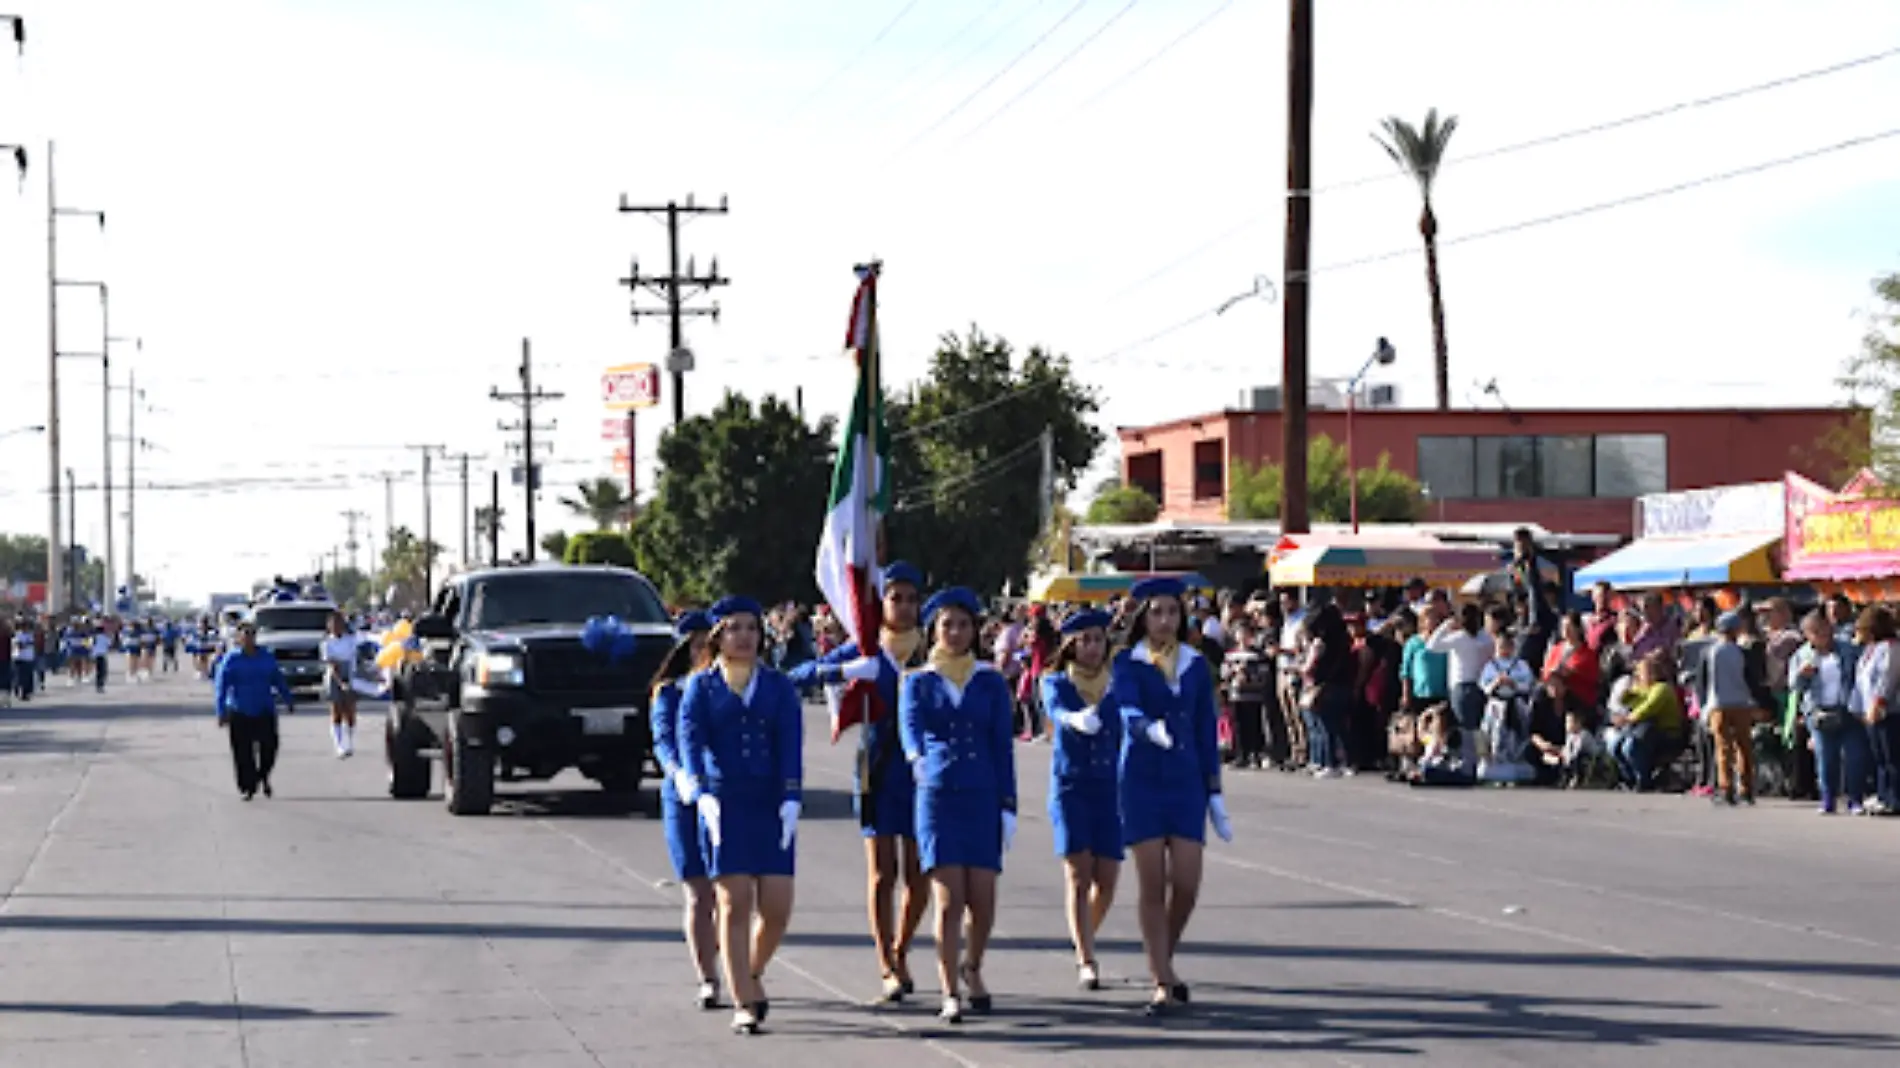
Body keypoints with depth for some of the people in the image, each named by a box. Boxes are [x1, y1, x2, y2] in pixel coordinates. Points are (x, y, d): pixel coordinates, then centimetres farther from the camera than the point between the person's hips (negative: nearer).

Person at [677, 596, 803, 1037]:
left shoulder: (779, 687, 11)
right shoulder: (700, 687, 7)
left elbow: (791, 746, 0)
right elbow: (690, 740, -6)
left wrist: (792, 798, -14)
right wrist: (701, 793, -23)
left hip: (772, 808, 2)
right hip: (723, 807, -2)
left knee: (777, 908, -3)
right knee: (735, 904, -7)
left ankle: (751, 972, 26)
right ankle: (743, 1004, -1)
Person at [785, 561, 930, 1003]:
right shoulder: (862, 651, 3)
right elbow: (798, 677, 0)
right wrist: (844, 671, -17)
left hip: (922, 772, 1)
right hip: (877, 772, -1)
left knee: (919, 876, 3)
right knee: (882, 874, -4)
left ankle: (900, 952, 25)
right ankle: (888, 969, 0)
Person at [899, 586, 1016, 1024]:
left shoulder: (991, 683, 10)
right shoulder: (918, 683, 6)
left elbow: (1004, 746, 8)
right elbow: (910, 725, -12)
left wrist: (1008, 806, 0)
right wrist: (918, 756, -35)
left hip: (983, 799, 2)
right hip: (938, 795, -1)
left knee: (982, 901, 0)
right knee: (949, 900, -10)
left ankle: (971, 967, 29)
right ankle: (950, 994, -3)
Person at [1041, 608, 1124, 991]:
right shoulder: (1056, 684, 1)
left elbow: (1125, 735, 8)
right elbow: (1056, 710, -21)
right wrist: (1076, 719, -45)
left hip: (1109, 788, 2)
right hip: (1070, 787, -2)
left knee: (1106, 881, 0)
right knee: (1079, 874, -12)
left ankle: (1082, 942, 27)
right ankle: (1086, 962, -10)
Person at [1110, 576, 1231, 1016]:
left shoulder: (1195, 666, 9)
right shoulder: (1128, 663, -1)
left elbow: (1207, 732, 11)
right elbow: (1127, 708, -20)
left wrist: (1215, 794, 9)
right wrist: (1151, 728, -42)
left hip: (1185, 782, 3)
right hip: (1142, 781, -3)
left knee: (1187, 884, -4)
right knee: (1153, 885, -4)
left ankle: (1163, 963, 21)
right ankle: (1163, 983, 2)